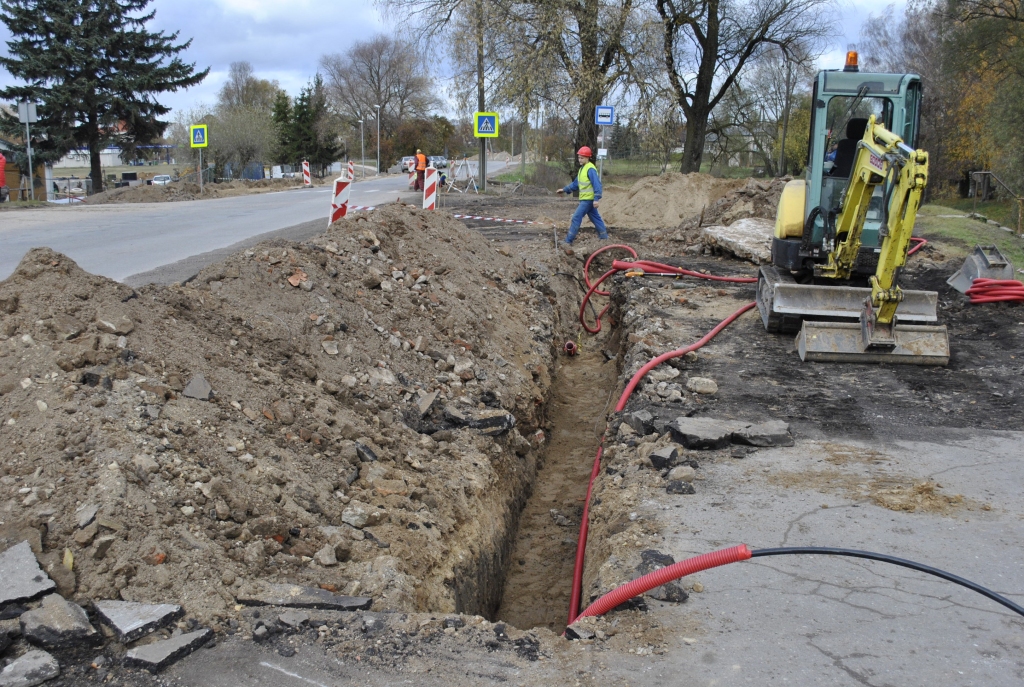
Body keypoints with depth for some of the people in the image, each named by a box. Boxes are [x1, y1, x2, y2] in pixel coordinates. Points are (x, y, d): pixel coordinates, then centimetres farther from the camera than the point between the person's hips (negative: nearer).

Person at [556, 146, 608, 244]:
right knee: (595, 218, 15)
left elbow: (597, 184, -23)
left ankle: (569, 240, -7)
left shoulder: (590, 169, -17)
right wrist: (565, 190, 17)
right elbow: (576, 184, 22)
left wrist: (596, 199, -28)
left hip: (588, 199, -10)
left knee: (576, 218, -10)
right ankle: (604, 237, 23)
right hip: (585, 199, 10)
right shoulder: (582, 169, 13)